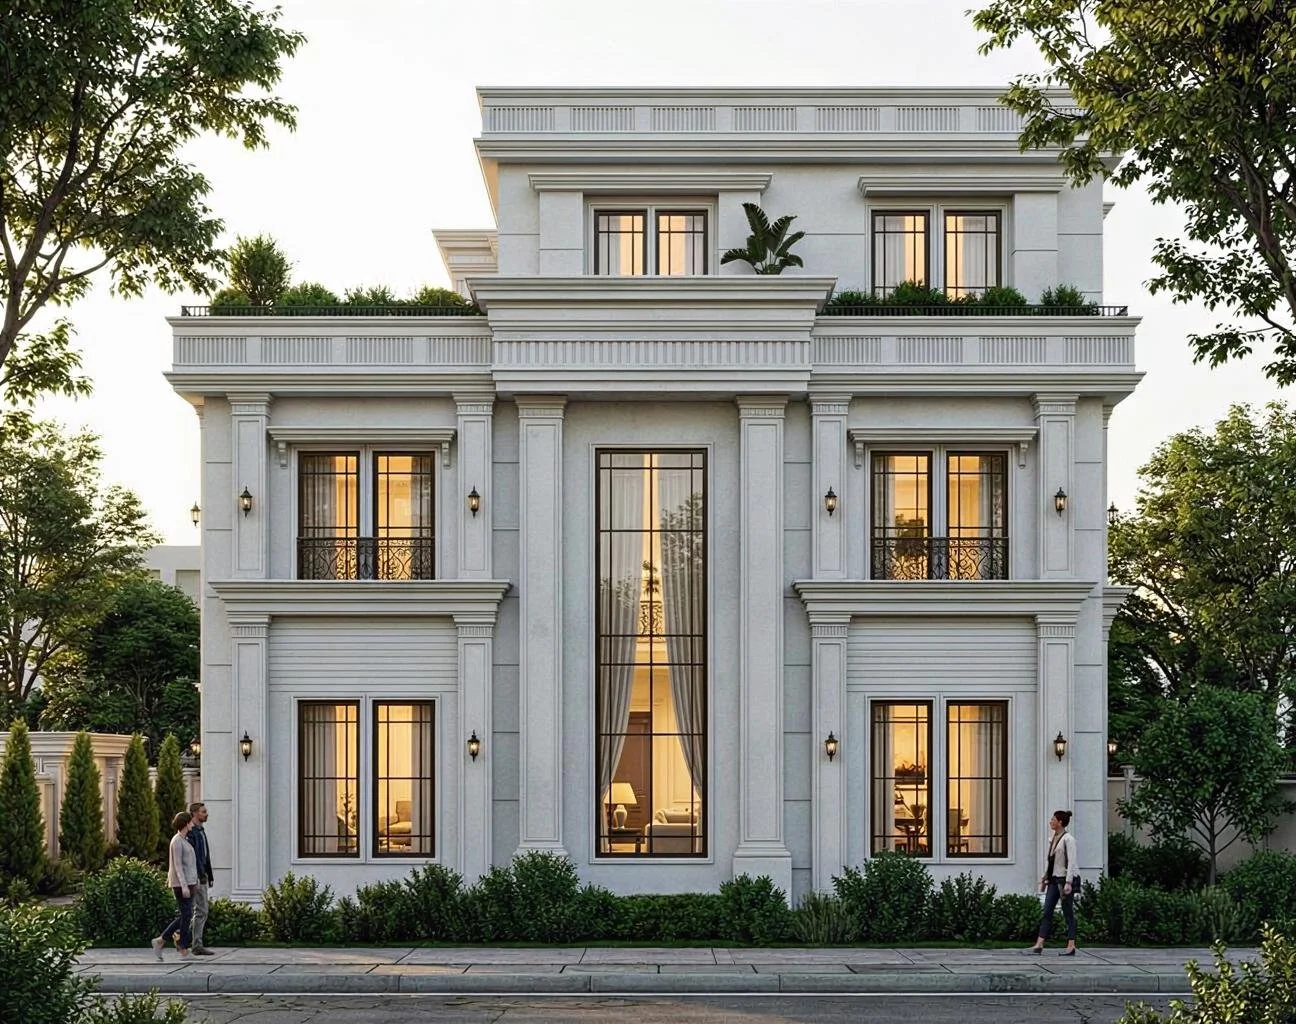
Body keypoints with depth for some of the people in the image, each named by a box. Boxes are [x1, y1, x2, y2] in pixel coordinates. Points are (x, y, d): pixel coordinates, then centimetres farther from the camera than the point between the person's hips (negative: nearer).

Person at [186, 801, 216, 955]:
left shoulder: (201, 831, 19)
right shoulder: (190, 832, -13)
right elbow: (189, 856, -20)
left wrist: (210, 877, 20)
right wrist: (195, 879, -24)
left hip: (202, 876, 10)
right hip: (195, 877, -10)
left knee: (201, 912, 10)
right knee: (201, 912, -8)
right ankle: (197, 945, -5)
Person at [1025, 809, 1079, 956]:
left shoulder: (1068, 839, -11)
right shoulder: (1052, 839, 14)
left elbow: (1072, 861, -17)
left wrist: (1068, 882, -23)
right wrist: (1044, 878, 17)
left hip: (1065, 879, -8)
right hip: (1054, 879, 8)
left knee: (1068, 913, -2)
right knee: (1047, 912, 2)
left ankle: (1071, 947, 4)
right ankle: (1039, 945, 0)